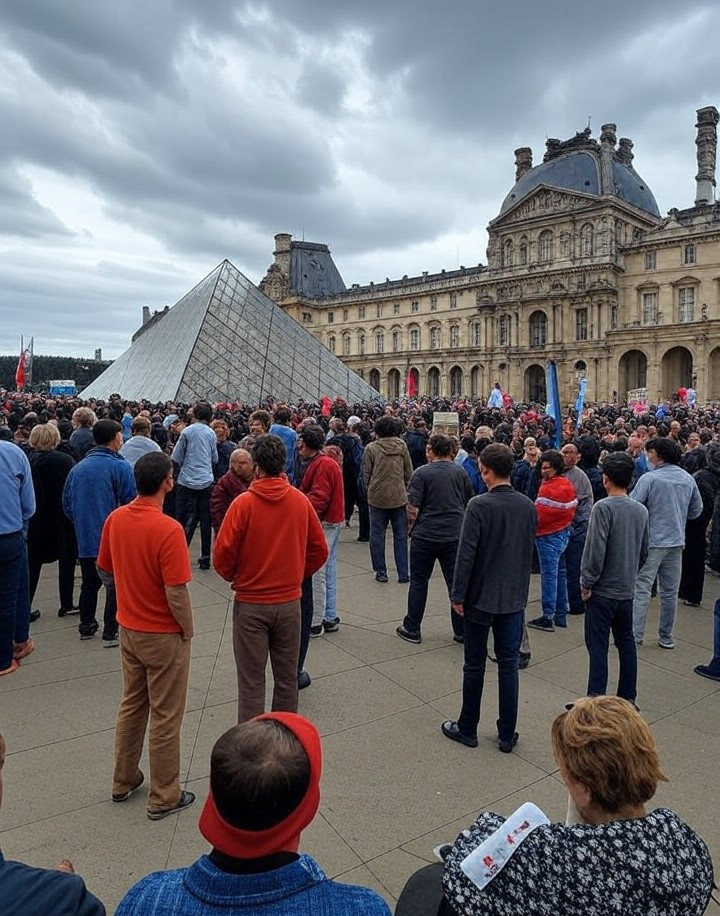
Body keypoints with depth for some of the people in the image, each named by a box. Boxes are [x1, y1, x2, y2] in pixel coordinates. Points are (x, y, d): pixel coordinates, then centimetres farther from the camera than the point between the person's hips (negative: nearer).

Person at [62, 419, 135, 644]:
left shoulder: (78, 468, 6)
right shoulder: (120, 467, -13)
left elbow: (67, 504, 12)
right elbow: (129, 503, -13)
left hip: (85, 538, 6)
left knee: (89, 583, 20)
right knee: (115, 584, 7)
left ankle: (86, 626, 31)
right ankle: (111, 632, 11)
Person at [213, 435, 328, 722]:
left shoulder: (244, 503, -14)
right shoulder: (301, 501, -5)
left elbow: (223, 553, -13)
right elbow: (319, 550, 2)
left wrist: (233, 577, 6)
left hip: (250, 603, -3)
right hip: (289, 601, 3)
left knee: (251, 682, 9)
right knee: (287, 678, 17)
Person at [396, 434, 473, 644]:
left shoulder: (422, 473, -8)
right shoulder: (461, 472, 5)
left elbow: (412, 508, -11)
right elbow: (469, 504, 15)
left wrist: (411, 529, 4)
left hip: (425, 535, -3)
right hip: (455, 535, 3)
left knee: (419, 582, 10)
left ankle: (412, 629, 17)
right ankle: (462, 631, 16)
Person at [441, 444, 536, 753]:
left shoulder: (479, 505, -18)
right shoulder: (528, 507, -1)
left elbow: (466, 554, -18)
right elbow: (529, 552, 9)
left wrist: (457, 595, -9)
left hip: (480, 598, -4)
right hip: (514, 598, 4)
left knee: (475, 666, 9)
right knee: (508, 665, 12)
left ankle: (467, 729, 24)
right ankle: (507, 735, 21)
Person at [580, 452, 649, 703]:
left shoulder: (603, 507, -17)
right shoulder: (641, 510, 3)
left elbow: (595, 550, -20)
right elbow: (644, 552, 12)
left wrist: (586, 583, -10)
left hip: (603, 591, -6)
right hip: (627, 590, 6)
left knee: (597, 646, -1)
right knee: (626, 643, 16)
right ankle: (628, 698, 24)